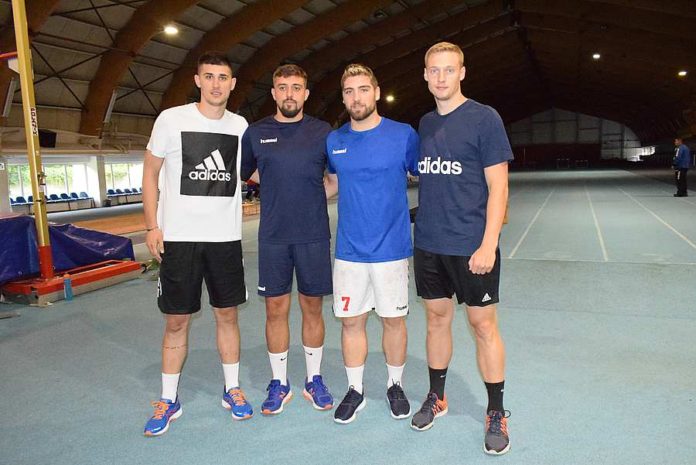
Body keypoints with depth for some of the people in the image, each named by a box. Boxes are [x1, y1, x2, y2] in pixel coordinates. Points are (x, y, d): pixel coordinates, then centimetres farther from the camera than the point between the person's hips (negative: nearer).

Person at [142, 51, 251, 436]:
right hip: (179, 237, -2)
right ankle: (168, 401, 22)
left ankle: (232, 390, 27)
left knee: (227, 315, 11)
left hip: (226, 237, 3)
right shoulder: (172, 119, -3)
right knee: (176, 321, 5)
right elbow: (150, 173, 2)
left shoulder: (240, 126, 6)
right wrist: (152, 225, -5)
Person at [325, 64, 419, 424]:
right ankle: (355, 390, 28)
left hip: (392, 248, -2)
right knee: (351, 321, 9)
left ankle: (395, 385, 32)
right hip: (349, 250, 3)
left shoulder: (403, 135, -5)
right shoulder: (334, 140, 4)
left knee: (394, 319, 10)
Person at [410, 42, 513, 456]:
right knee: (437, 318, 14)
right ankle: (436, 397, 31)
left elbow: (498, 187, -10)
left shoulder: (484, 118, -6)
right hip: (428, 243, 5)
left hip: (472, 245, -5)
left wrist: (488, 244, -17)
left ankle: (496, 414, 20)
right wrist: (422, 228, 9)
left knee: (483, 325, 4)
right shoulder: (424, 123, 10)